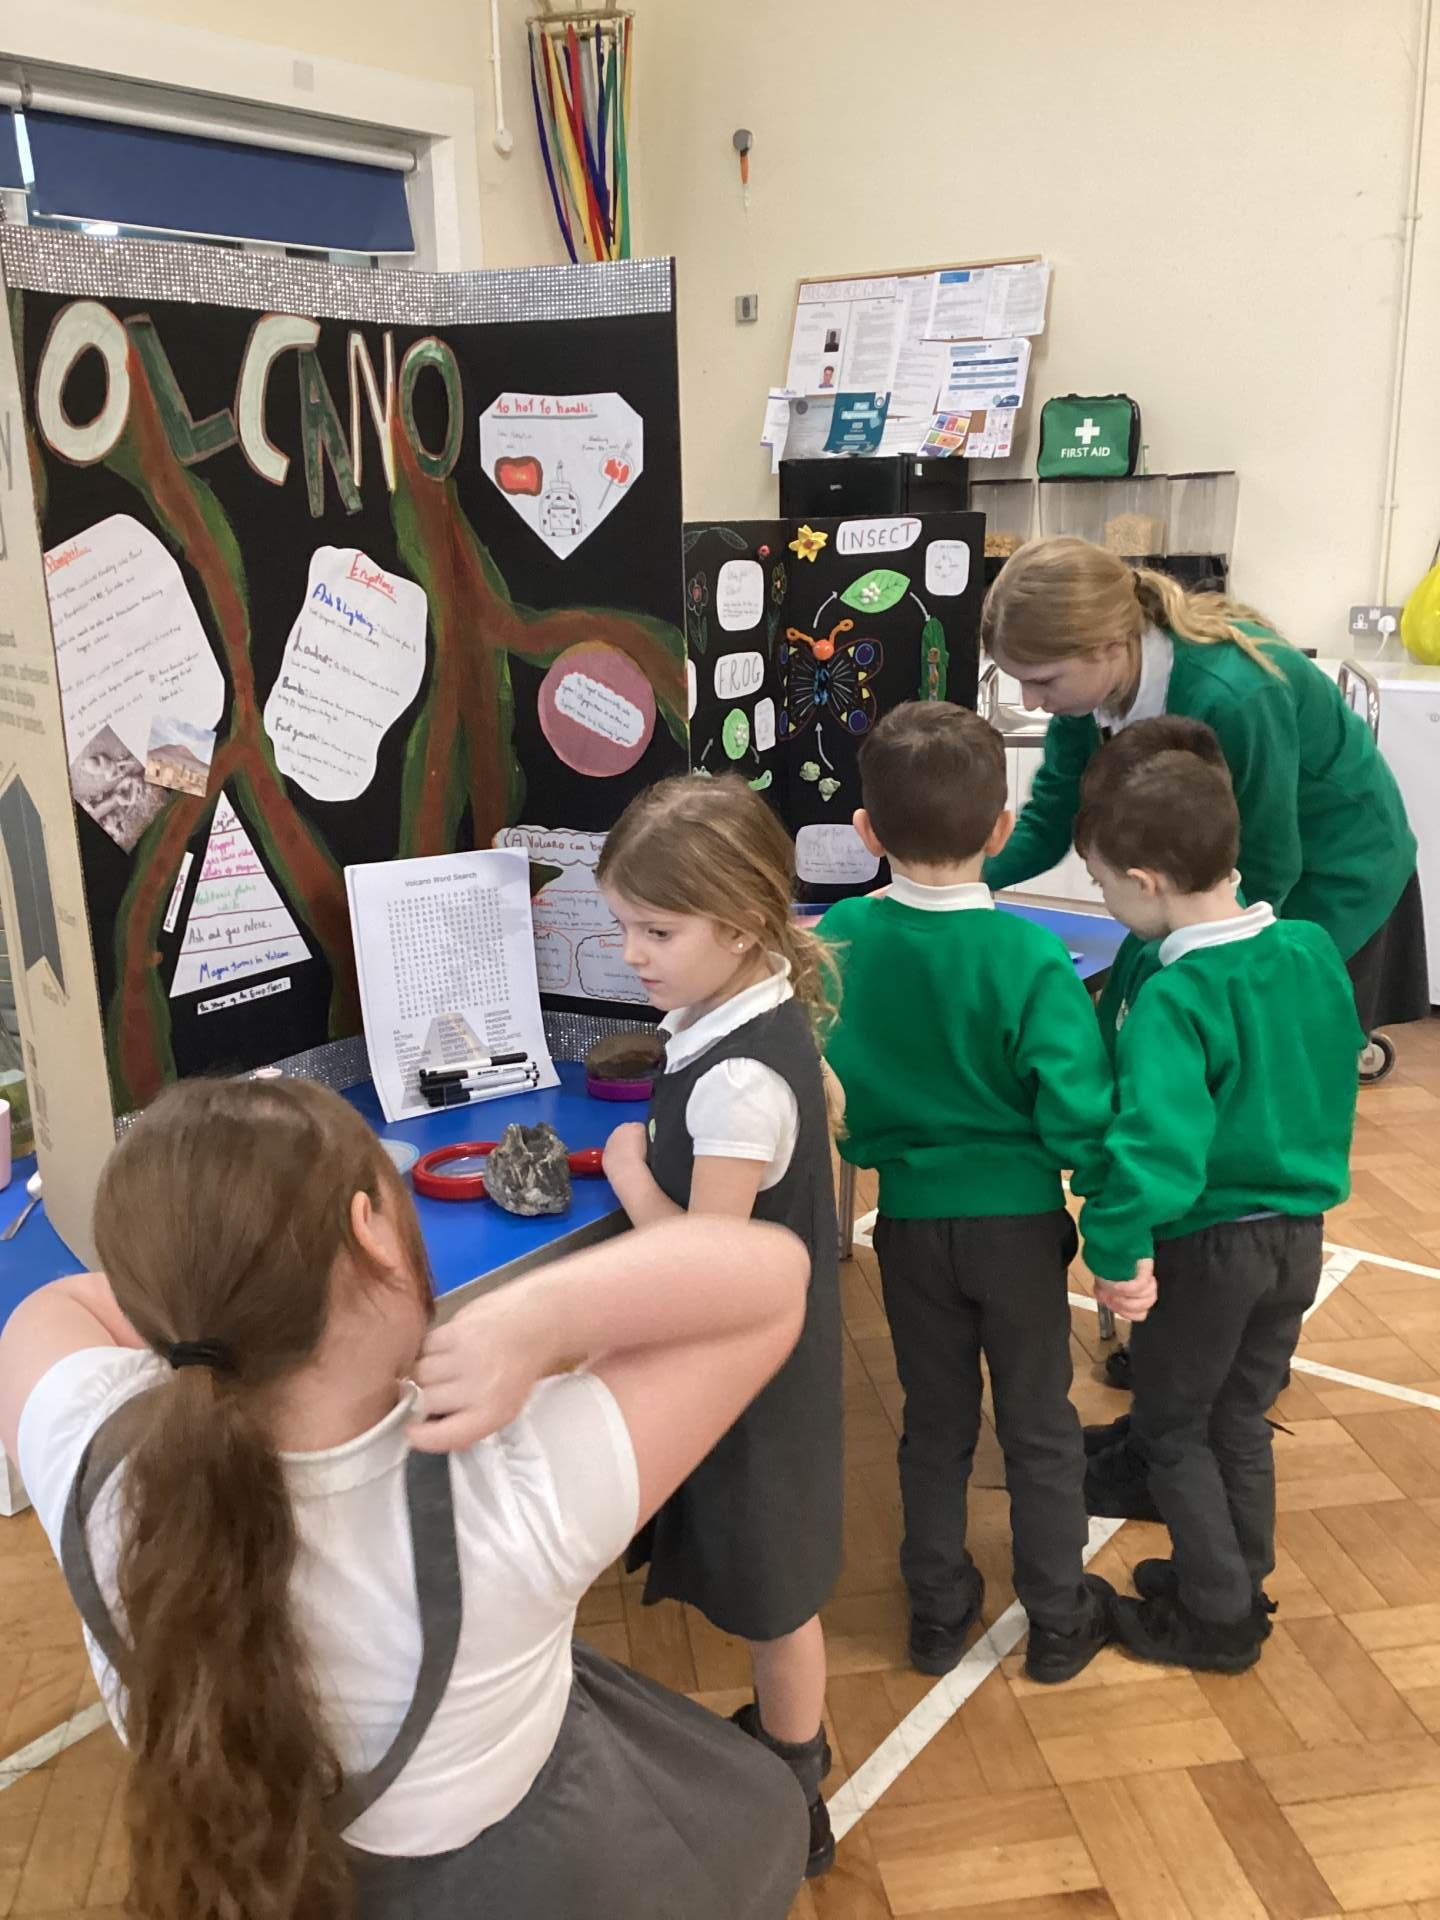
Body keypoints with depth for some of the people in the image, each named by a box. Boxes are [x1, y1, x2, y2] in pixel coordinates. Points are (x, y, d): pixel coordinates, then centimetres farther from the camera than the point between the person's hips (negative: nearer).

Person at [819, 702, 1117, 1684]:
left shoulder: (837, 940, -12)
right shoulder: (1030, 956, -20)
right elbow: (1076, 1113, -19)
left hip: (910, 1221, 2)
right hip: (1018, 1221, -2)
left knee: (936, 1418, 20)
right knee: (1040, 1423, 17)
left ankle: (939, 1612, 34)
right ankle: (1060, 1621, 32)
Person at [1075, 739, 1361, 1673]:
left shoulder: (1174, 999, -26)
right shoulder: (1315, 950, -4)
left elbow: (1158, 1139, -36)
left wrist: (1117, 1247, -28)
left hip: (1208, 1243, -7)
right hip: (1300, 1231, 7)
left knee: (1172, 1428, 14)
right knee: (1242, 1418, 23)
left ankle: (1218, 1616, 25)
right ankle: (1237, 1580, 38)